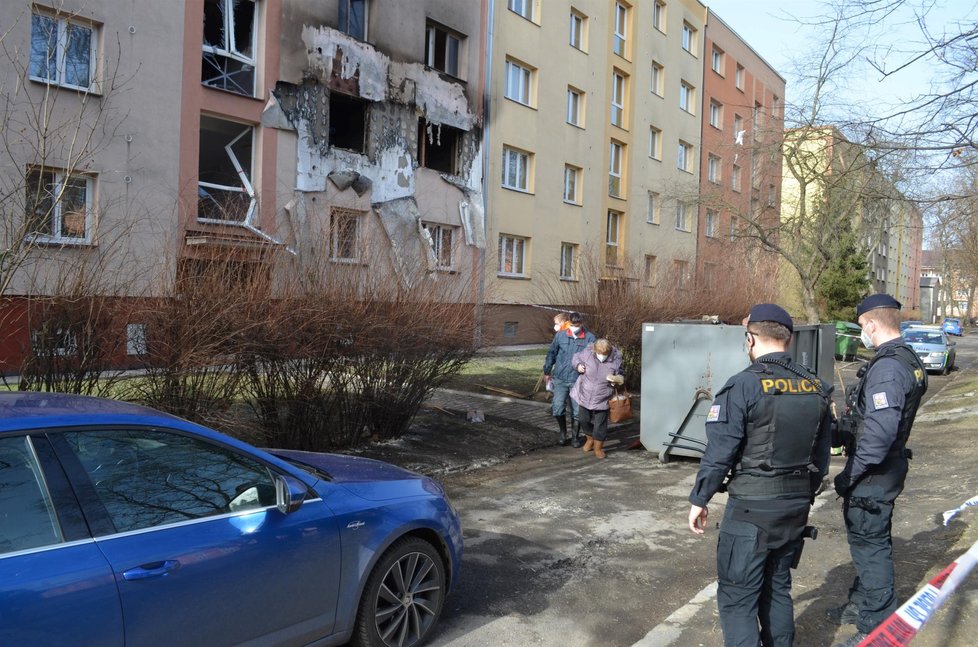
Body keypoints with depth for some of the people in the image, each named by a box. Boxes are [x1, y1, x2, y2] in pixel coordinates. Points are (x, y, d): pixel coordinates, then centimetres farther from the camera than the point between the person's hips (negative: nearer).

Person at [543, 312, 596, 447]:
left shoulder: (590, 338, -5)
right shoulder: (560, 335, 1)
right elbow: (551, 353, 11)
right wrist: (547, 371, 15)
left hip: (578, 380, -1)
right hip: (560, 379, 1)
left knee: (576, 411, 7)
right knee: (558, 408, -6)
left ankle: (576, 437, 27)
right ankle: (563, 433, 19)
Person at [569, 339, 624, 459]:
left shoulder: (615, 360, -15)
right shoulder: (587, 353, -15)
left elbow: (620, 376, 2)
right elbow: (576, 357, 5)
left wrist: (617, 380, -20)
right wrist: (578, 365, -16)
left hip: (602, 400, -2)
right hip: (584, 395, 2)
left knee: (600, 424, 5)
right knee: (584, 420, 17)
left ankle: (598, 447, 27)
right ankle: (590, 439, 45)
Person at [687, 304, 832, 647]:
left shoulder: (743, 386, -16)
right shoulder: (816, 387, 4)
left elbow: (719, 452, -15)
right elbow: (822, 453, 11)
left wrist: (699, 499, -4)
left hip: (752, 507, -7)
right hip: (797, 505, 7)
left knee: (737, 596, 2)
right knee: (778, 587, 21)